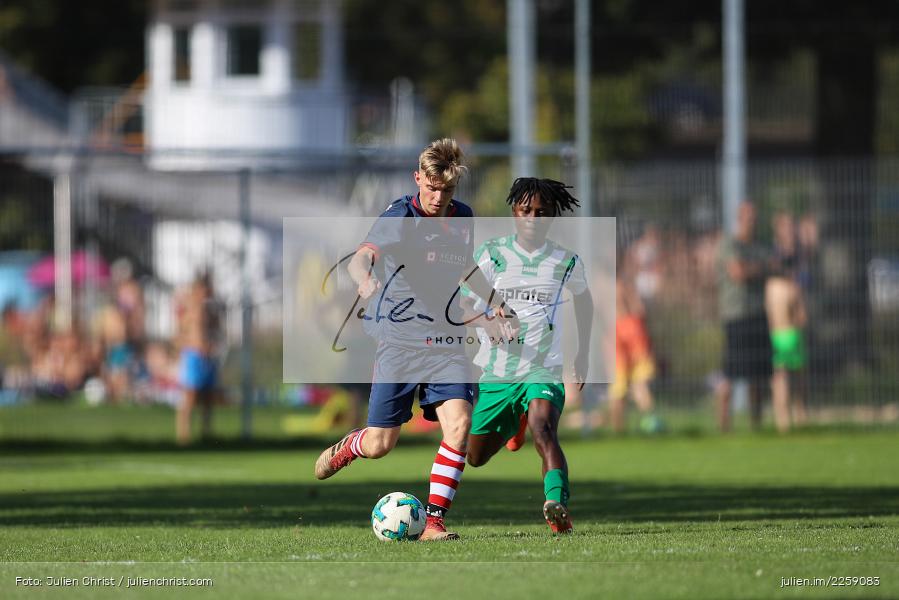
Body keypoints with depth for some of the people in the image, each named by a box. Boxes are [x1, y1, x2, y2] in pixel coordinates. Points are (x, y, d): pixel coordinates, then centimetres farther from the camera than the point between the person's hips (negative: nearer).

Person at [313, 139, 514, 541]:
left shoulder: (463, 218, 7)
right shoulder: (399, 217, -13)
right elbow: (360, 258, -31)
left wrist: (496, 303, 24)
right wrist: (366, 280, -53)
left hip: (445, 341, 4)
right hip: (399, 340, -4)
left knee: (459, 422, -17)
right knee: (380, 444, -1)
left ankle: (434, 521, -11)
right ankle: (344, 449, 36)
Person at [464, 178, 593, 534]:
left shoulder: (566, 262, 3)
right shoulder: (493, 254, 0)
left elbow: (583, 300, 24)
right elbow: (465, 302, -4)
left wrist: (583, 354, 25)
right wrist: (487, 322, -26)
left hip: (543, 369, -2)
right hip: (496, 370, 2)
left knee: (543, 428, -32)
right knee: (476, 457, 12)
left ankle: (557, 506, -47)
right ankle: (515, 422, 45)